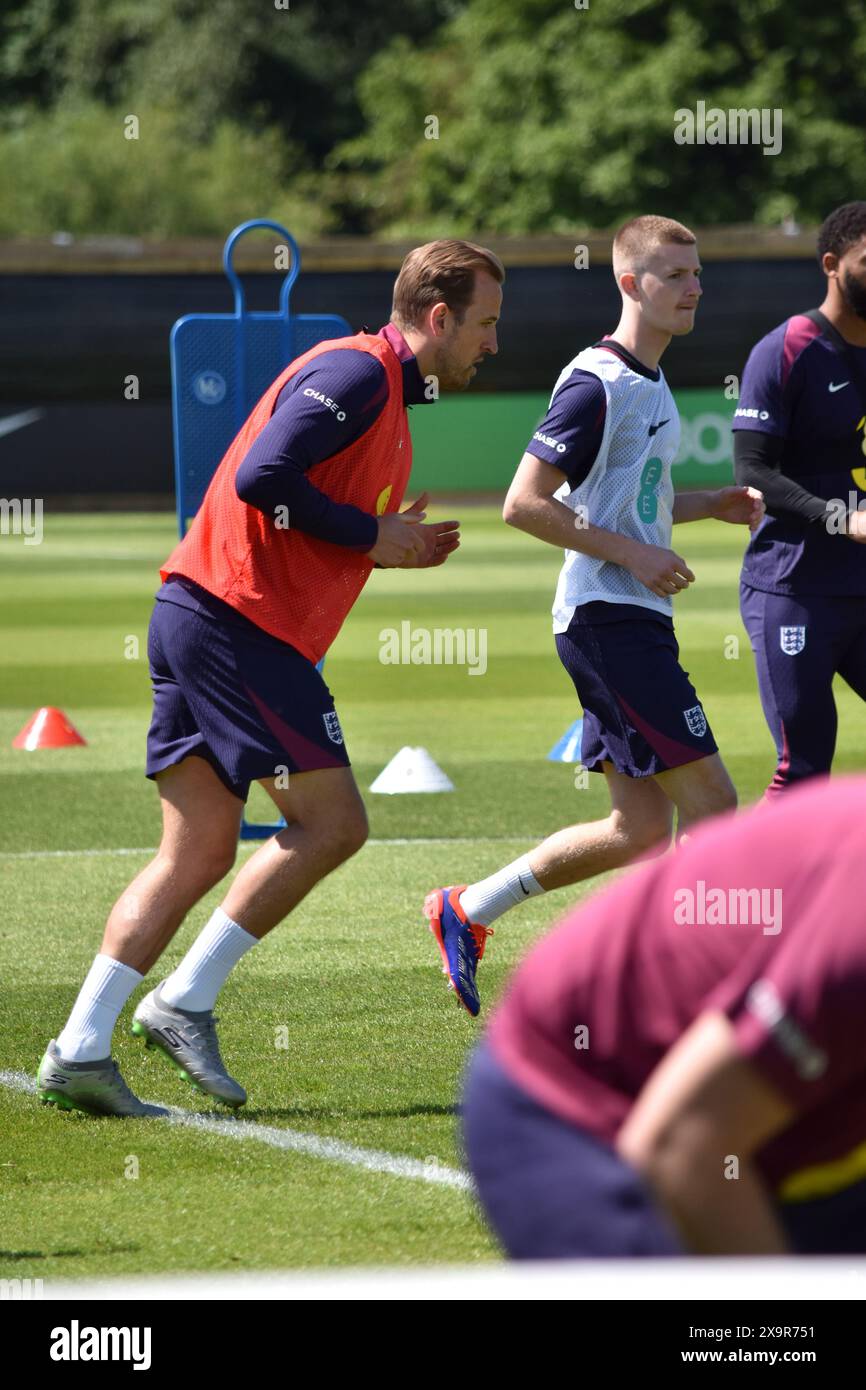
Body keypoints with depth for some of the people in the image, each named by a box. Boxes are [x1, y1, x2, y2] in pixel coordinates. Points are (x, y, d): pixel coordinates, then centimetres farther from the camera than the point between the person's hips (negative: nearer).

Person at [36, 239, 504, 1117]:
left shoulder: (388, 391, 22)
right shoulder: (356, 371, -10)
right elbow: (262, 479, -21)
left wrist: (392, 545, 10)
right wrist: (372, 536, -11)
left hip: (199, 617, 10)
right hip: (237, 620, -10)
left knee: (198, 854, 6)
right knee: (332, 821, -9)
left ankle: (79, 1052, 0)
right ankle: (184, 1002, -7)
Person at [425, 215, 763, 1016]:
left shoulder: (650, 384, 17)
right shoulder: (596, 385, -13)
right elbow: (524, 504, -17)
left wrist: (712, 505, 13)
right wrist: (632, 554, -18)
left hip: (634, 620, 10)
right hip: (610, 619, -10)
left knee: (643, 830, 9)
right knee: (710, 803, -11)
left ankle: (467, 912, 17)